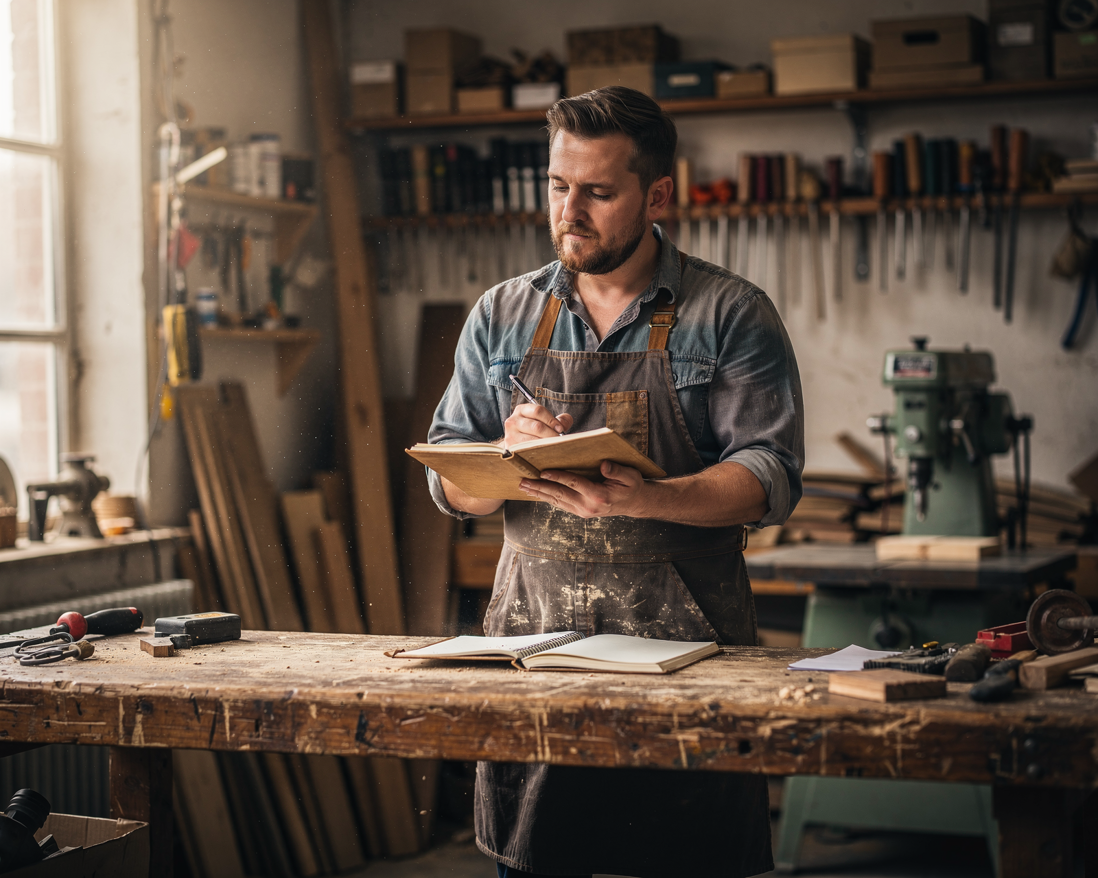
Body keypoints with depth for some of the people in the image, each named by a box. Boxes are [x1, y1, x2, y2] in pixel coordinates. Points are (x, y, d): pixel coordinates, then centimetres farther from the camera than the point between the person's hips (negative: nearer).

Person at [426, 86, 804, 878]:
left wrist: (646, 499, -26)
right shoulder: (501, 316, 11)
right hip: (530, 635, 3)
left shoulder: (732, 316, 1)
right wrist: (508, 460, -13)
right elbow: (449, 483, 11)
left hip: (684, 642, -3)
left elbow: (772, 475, -8)